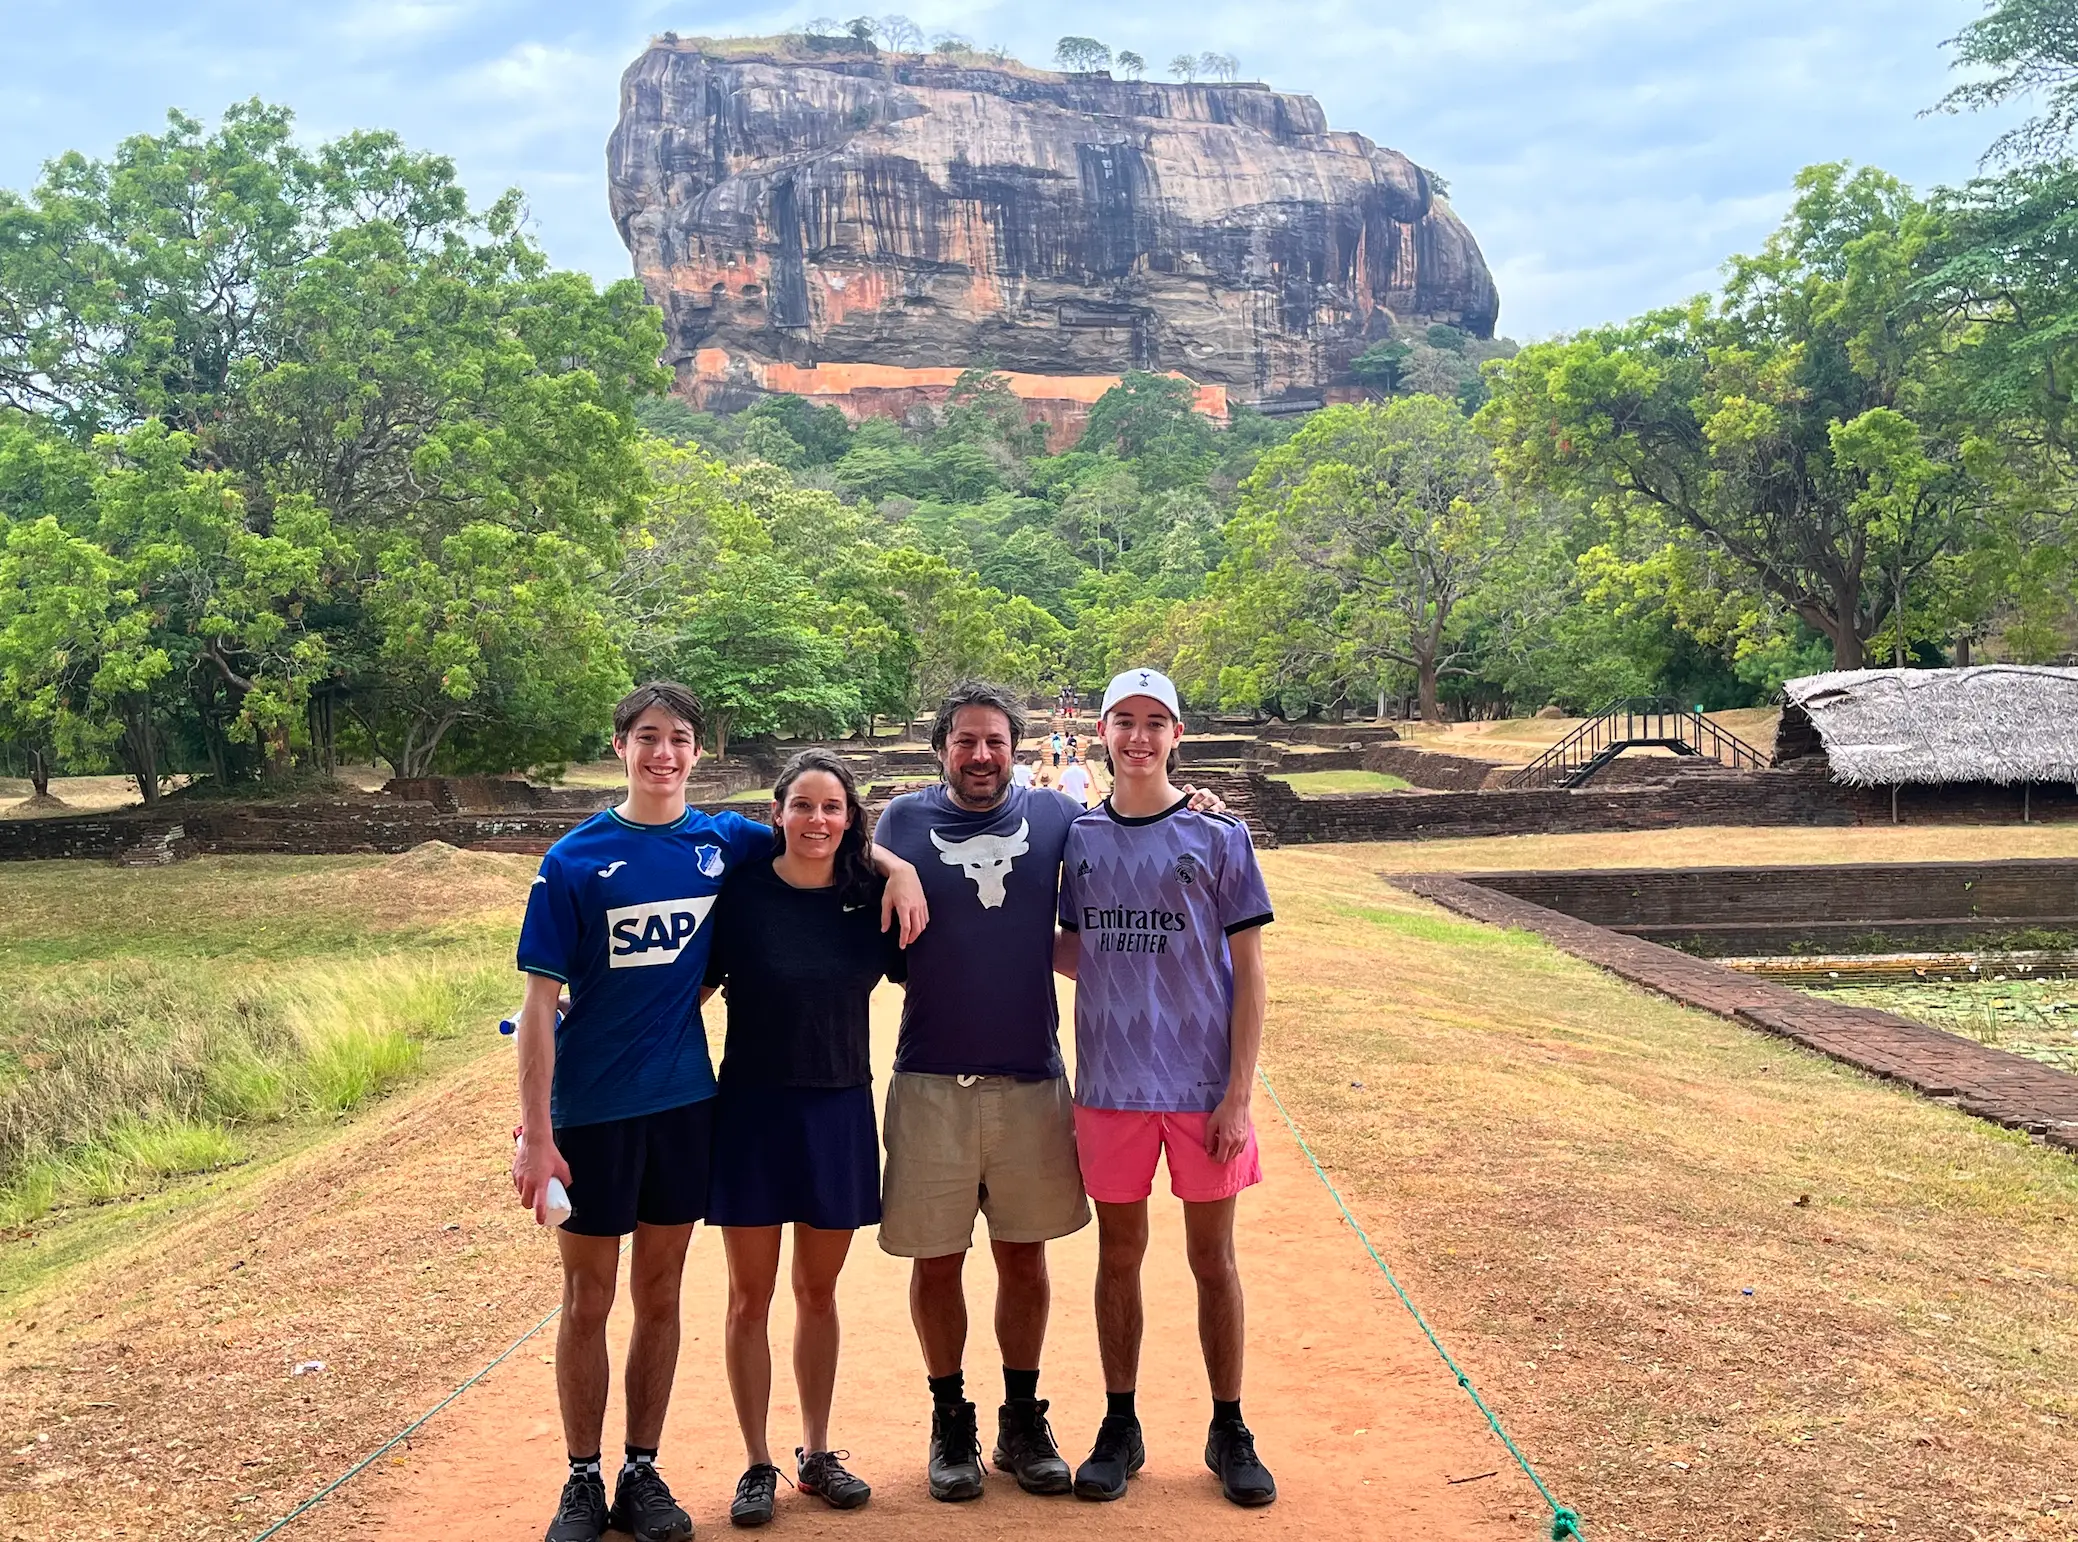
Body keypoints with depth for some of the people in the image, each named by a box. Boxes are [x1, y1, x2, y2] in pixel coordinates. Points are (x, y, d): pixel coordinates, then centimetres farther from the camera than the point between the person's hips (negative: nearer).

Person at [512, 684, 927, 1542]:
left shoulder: (724, 843, 1)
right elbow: (540, 1001, -8)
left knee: (659, 1295, 12)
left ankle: (643, 1473, 26)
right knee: (587, 1299, 7)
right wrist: (536, 1135, -13)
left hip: (685, 1101, 3)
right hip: (592, 1108, -2)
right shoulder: (575, 860, -7)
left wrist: (899, 869, -1)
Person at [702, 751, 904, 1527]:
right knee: (750, 1296, 8)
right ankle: (757, 1464, 23)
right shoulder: (742, 892, -9)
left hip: (839, 1112, 2)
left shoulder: (871, 895, -2)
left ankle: (816, 1454, 29)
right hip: (752, 1110, -2)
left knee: (819, 1291, 14)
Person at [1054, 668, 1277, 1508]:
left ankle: (1230, 1432, 23)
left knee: (1212, 1257, 9)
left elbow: (1247, 973, -5)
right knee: (1119, 1255, 12)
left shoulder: (1217, 835, -4)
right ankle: (1120, 1426, 26)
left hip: (1203, 1087, -2)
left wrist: (1239, 1095, -10)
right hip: (1111, 1086, 2)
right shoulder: (1080, 836, 4)